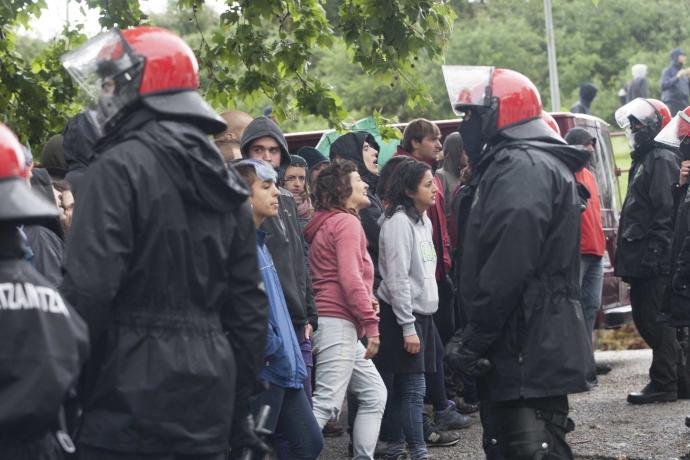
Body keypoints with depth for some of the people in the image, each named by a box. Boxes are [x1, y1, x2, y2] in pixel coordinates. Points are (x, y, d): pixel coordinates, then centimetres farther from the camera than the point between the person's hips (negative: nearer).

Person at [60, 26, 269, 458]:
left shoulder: (119, 166, -10)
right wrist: (240, 404, 21)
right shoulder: (225, 180, 14)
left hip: (131, 406, -7)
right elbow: (249, 304, 16)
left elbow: (88, 289, -18)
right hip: (207, 404, 7)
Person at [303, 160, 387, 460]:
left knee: (373, 395, 13)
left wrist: (367, 298, 11)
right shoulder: (346, 222, -9)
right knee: (327, 403, -16)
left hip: (342, 325, 11)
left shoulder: (326, 223, 21)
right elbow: (350, 277, -19)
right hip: (338, 323, -11)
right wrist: (371, 322, -17)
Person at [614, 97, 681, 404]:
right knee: (644, 317, 14)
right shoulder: (645, 160, 20)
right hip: (643, 261, 10)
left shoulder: (662, 160, -11)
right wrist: (627, 257, 19)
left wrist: (653, 252, -24)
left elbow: (665, 212, -20)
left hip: (655, 260, -10)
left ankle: (663, 384, -3)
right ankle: (670, 376, 22)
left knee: (655, 320, -7)